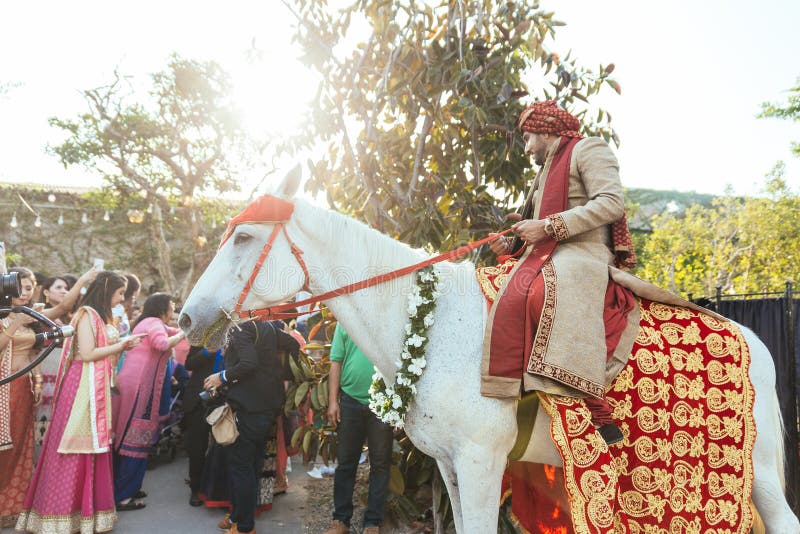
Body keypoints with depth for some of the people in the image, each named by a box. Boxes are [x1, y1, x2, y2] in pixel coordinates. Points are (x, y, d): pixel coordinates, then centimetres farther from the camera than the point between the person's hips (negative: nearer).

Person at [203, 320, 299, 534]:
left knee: (240, 464, 0)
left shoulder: (240, 330, -14)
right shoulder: (267, 327, 10)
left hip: (248, 407, -9)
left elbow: (249, 364, -26)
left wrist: (223, 377, -14)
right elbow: (292, 344, 10)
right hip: (270, 404, 9)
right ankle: (239, 515, 29)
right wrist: (283, 376, 13)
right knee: (254, 463, 16)